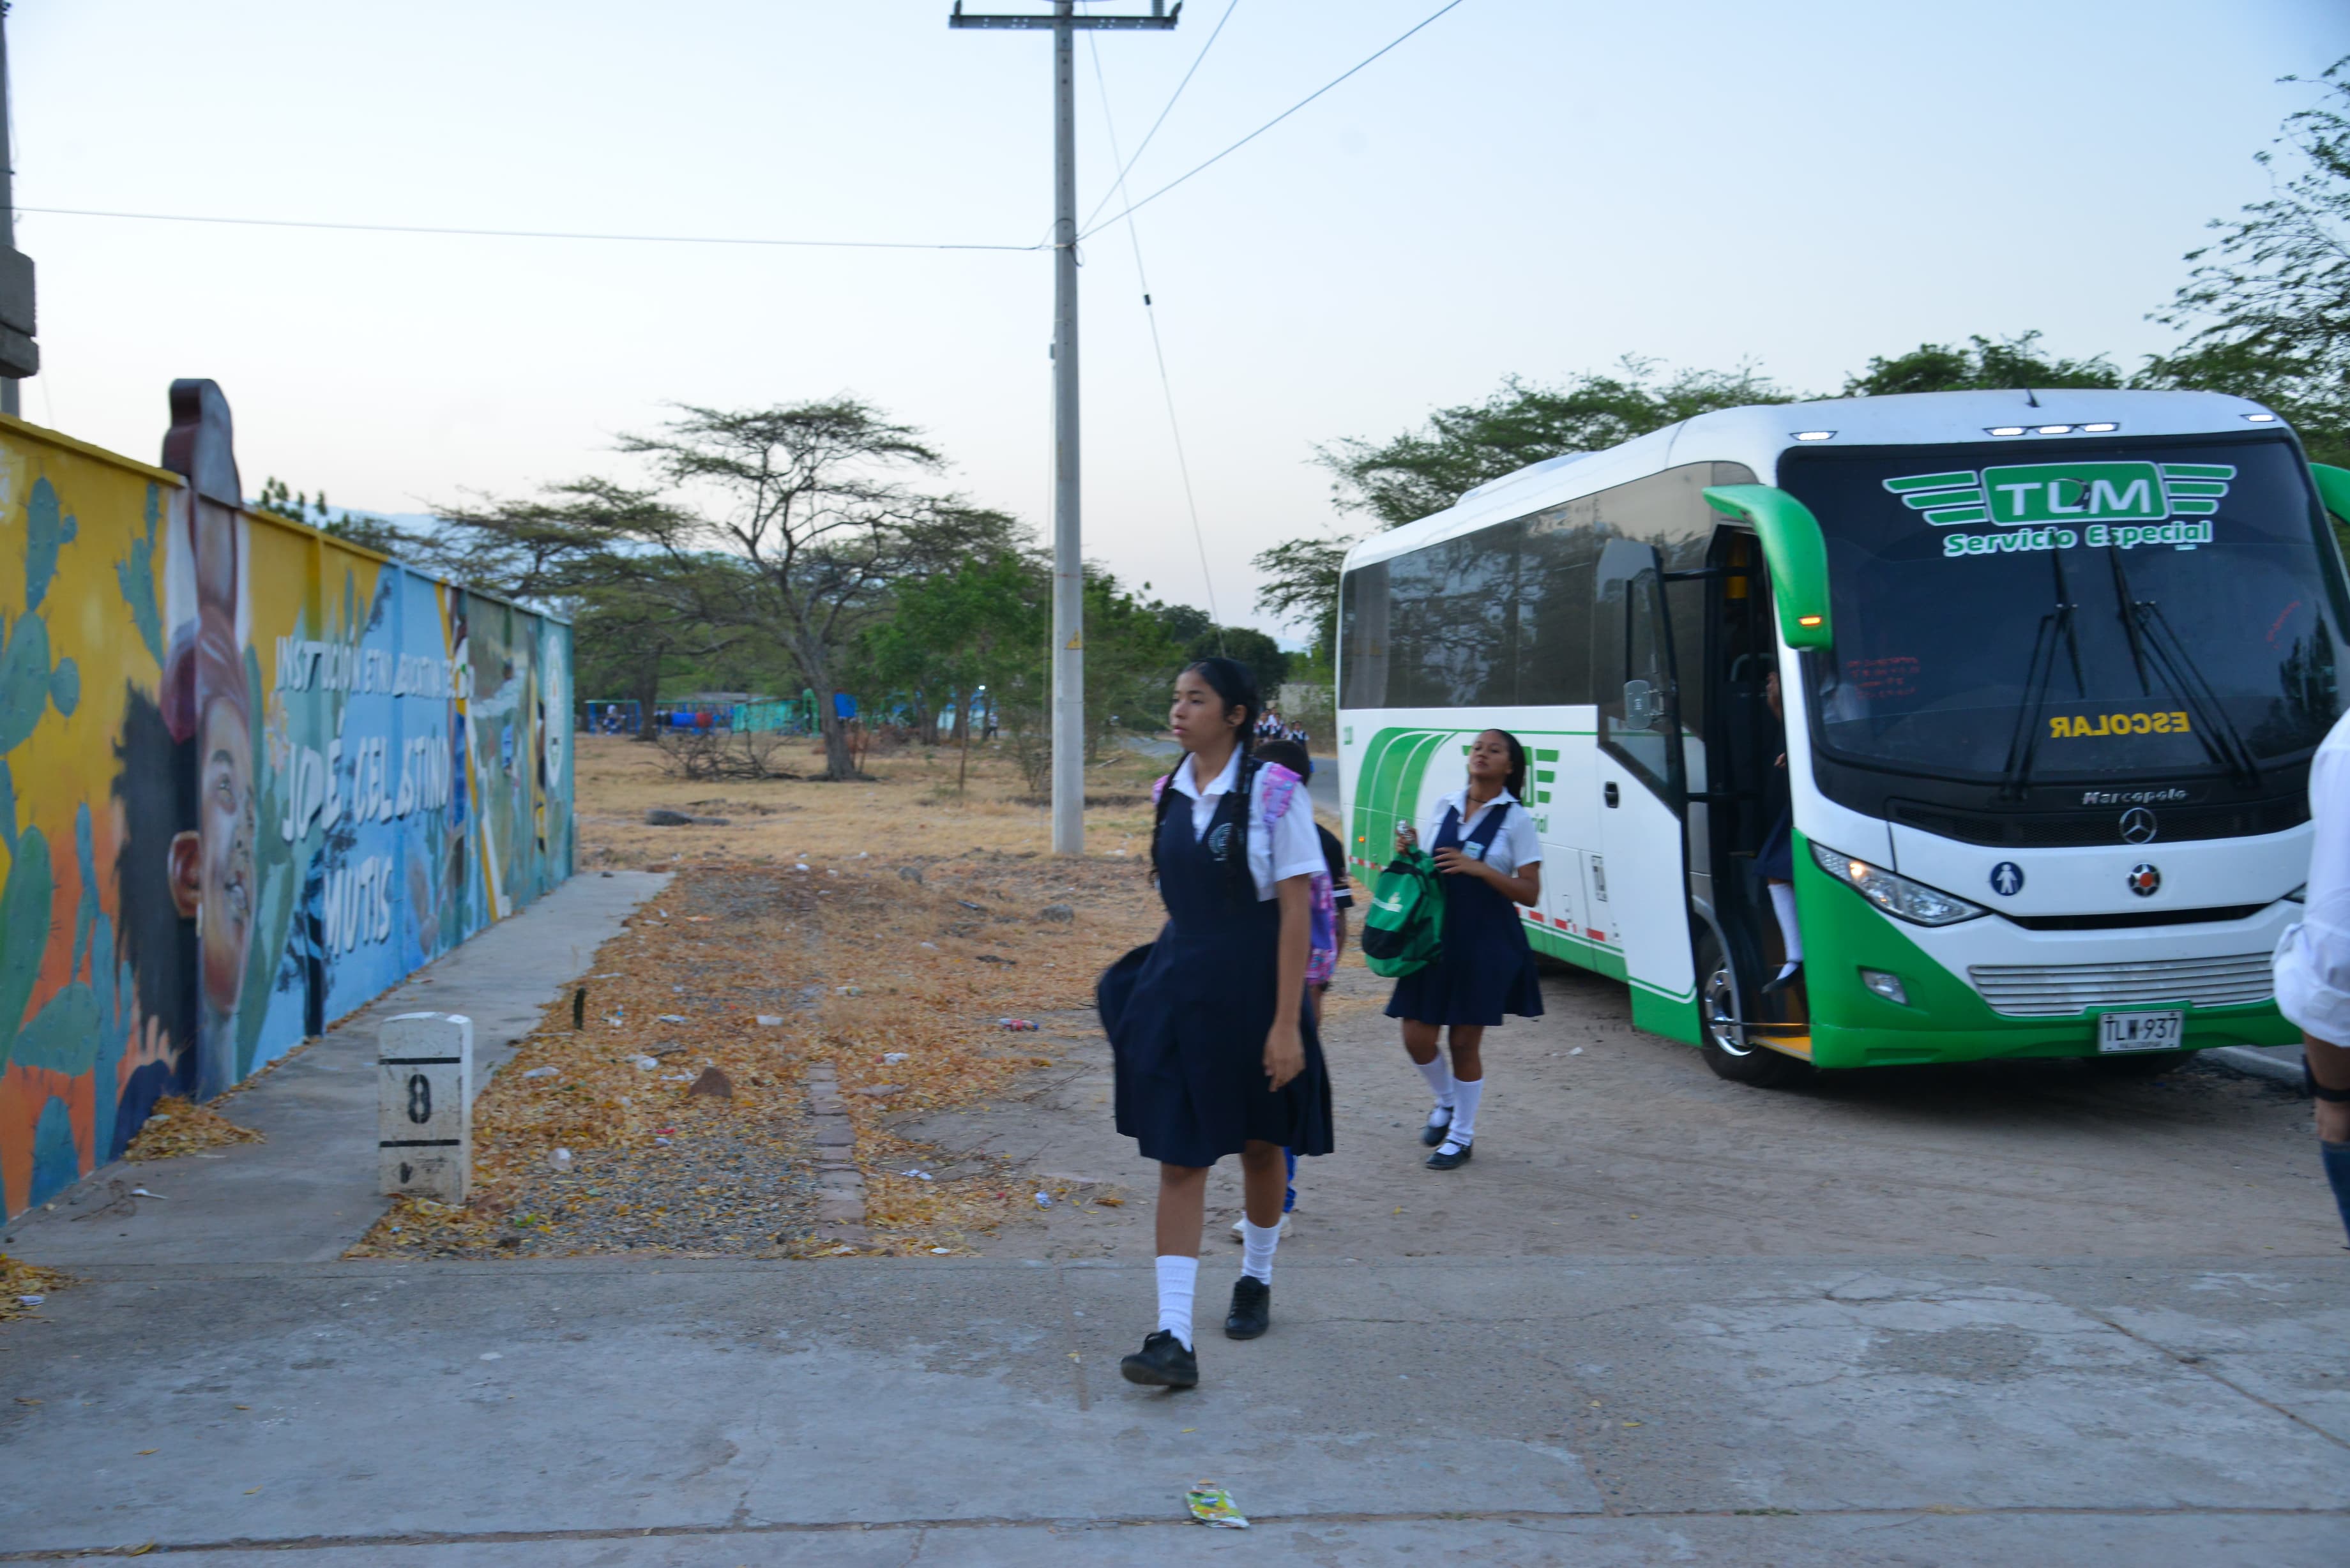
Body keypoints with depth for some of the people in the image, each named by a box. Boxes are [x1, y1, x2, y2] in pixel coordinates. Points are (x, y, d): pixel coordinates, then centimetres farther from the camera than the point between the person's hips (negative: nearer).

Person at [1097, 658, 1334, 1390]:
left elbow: (1296, 911, -13)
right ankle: (1173, 1337, -5)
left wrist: (1286, 1023, -17)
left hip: (1253, 990, -4)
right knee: (1178, 1157, -3)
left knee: (1259, 1144, 16)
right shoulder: (1171, 793, 4)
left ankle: (1256, 1280, 41)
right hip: (1179, 990, 4)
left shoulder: (1273, 794, -13)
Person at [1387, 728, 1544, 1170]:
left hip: (1487, 942, -4)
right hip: (1437, 935, 4)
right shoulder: (1444, 808, 9)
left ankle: (1462, 1137, 18)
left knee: (1465, 1042, 1)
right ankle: (1445, 1102, 32)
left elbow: (1529, 892, -8)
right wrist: (1410, 853, -4)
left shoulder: (1516, 820, -4)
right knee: (1417, 1035, 2)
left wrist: (1478, 868, -20)